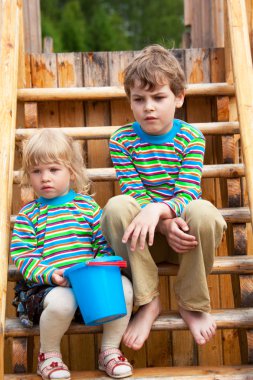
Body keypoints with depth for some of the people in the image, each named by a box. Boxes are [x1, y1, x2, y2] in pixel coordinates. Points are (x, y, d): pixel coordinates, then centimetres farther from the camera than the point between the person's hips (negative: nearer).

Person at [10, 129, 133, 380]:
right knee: (61, 301, -36)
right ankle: (48, 355, -2)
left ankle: (109, 350, 1)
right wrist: (50, 274, -19)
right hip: (48, 286, -2)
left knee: (123, 287, -23)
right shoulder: (28, 215, 6)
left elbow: (104, 244, 9)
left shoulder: (87, 206, 10)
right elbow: (22, 256, -2)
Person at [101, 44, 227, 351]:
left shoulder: (191, 137, -5)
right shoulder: (122, 140, -4)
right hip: (146, 238, 0)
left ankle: (192, 304, -10)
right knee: (117, 207, -31)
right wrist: (165, 224, -30)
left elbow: (188, 195, -16)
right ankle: (147, 302, -17)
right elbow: (135, 195, -11)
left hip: (183, 233, 0)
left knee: (203, 211, -34)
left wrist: (158, 209, -38)